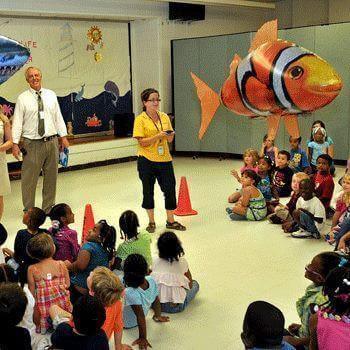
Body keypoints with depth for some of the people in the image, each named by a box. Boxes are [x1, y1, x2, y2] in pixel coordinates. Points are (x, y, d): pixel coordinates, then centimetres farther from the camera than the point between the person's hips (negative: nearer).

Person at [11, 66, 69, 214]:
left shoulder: (51, 95, 8)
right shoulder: (23, 98, -1)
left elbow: (58, 117, 10)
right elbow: (17, 121, -5)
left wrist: (63, 137, 6)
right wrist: (15, 143, -11)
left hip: (52, 142, 4)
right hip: (32, 144, -3)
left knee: (51, 177, 12)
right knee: (29, 179, 1)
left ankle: (48, 209, 26)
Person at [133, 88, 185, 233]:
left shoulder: (164, 117, 6)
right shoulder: (140, 119, -7)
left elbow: (169, 140, 11)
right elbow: (142, 142, -13)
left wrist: (170, 135, -12)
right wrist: (159, 135, -22)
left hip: (164, 159, 4)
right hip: (147, 160, -4)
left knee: (170, 189, 3)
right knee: (148, 191, 8)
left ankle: (170, 220, 18)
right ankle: (151, 222, 22)